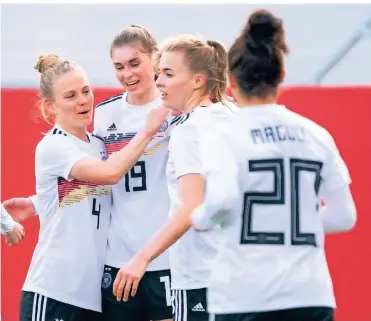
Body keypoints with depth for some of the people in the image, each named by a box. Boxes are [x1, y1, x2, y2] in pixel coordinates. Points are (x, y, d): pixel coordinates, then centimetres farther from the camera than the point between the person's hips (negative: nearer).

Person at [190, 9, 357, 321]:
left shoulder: (225, 136, -4)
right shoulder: (317, 135, 8)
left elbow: (221, 200, -20)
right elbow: (344, 217, 10)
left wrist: (199, 219, 1)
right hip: (310, 294, 3)